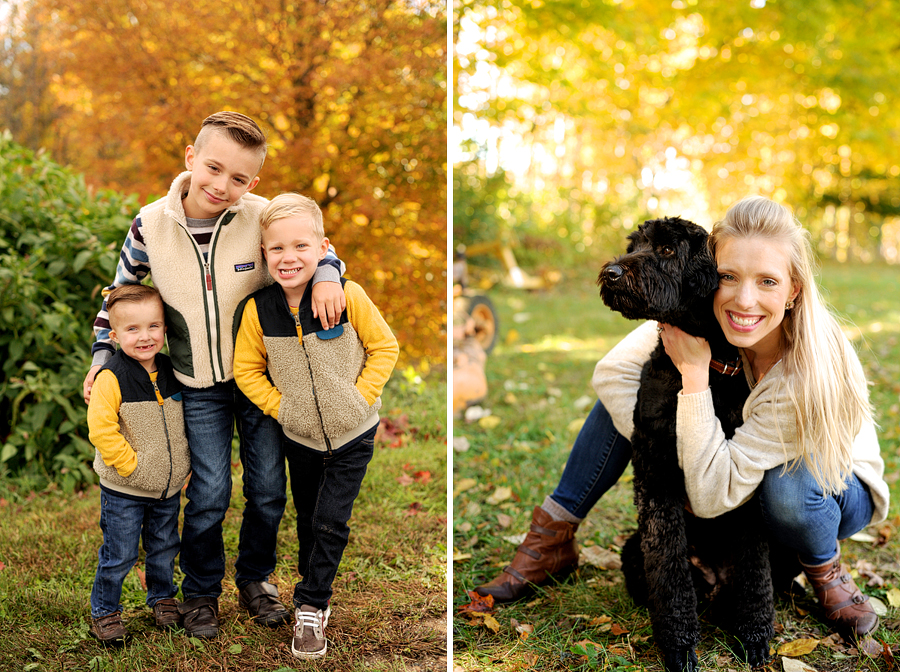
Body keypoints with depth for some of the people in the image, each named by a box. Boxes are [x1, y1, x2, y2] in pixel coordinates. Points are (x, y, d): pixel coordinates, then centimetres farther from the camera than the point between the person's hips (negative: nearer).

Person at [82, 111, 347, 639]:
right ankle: (201, 591, 28)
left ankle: (255, 577, 35)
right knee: (210, 494, 2)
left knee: (269, 488, 9)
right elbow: (122, 291, 6)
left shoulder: (264, 218, -15)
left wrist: (327, 276, -24)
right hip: (199, 387, 0)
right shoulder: (151, 226, -10)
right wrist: (103, 353, 5)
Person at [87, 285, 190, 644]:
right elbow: (101, 430, -21)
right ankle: (104, 611, 24)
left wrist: (181, 462, 8)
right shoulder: (111, 378, -18)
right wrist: (131, 465, -20)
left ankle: (163, 597, 39)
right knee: (119, 554, 4)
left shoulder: (171, 372, 0)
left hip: (168, 486, 5)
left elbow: (182, 420, 14)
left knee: (164, 548, 18)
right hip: (123, 490, -5)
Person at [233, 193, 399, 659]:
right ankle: (315, 590, 40)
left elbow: (385, 346, -8)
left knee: (331, 522, -1)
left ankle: (310, 605, 18)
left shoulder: (347, 295, -19)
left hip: (353, 434, -2)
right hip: (300, 437, 2)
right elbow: (246, 369, 1)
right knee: (308, 520, 17)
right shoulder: (258, 309, -13)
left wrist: (358, 396, -13)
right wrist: (280, 406, -8)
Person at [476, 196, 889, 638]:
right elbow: (611, 372, -24)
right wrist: (682, 462, -28)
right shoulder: (702, 313, -25)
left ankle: (825, 569, -4)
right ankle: (552, 540, -6)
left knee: (787, 485, -41)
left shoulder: (809, 373, -38)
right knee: (628, 387, -15)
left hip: (835, 487, -4)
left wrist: (695, 372, -42)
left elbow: (712, 495, -39)